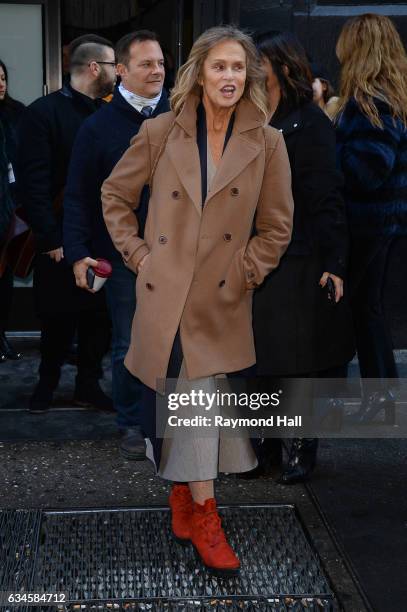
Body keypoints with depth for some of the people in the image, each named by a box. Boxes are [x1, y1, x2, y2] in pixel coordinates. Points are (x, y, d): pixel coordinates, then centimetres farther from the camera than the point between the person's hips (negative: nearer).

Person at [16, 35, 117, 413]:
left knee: (99, 316, 8)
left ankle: (88, 385, 23)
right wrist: (51, 239, -17)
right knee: (58, 318, 8)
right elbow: (32, 184, -13)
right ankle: (47, 382, 28)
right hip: (63, 242, -4)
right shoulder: (43, 113, -9)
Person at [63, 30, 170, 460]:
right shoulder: (99, 127, 0)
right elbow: (79, 196, 0)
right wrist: (78, 254, -8)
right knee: (129, 347, 8)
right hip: (125, 258, -1)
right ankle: (131, 425, 23)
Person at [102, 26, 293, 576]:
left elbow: (277, 226, 6)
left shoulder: (267, 143, 0)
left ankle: (184, 492, 30)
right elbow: (115, 195, 10)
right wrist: (138, 254, 2)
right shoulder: (160, 133, 0)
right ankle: (204, 515, 14)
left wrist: (244, 272, -2)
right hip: (165, 296, -1)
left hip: (225, 301, 1)